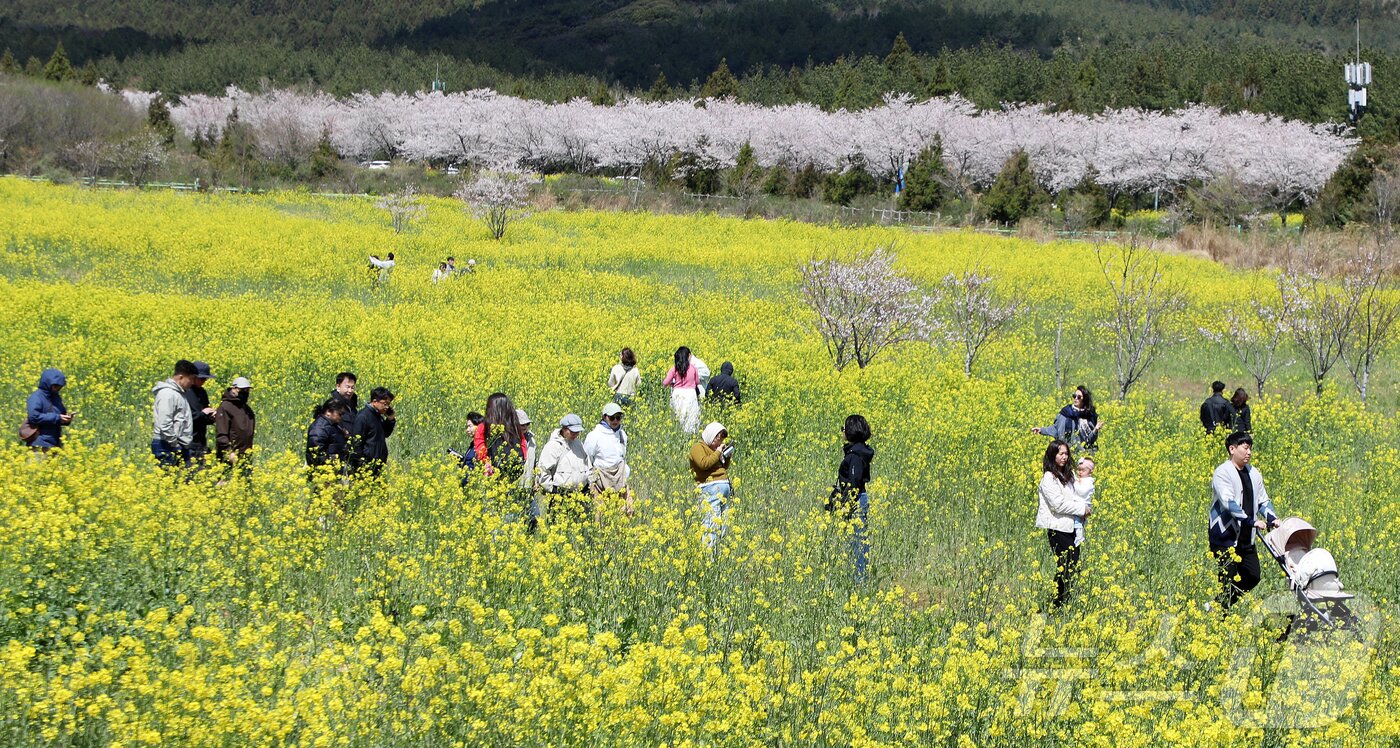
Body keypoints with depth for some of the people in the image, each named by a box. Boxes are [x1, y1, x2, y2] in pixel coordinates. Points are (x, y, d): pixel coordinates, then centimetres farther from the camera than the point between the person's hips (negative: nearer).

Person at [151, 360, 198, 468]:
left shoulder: (177, 393, 17)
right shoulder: (167, 394, -15)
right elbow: (165, 424, -22)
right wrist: (175, 445, -17)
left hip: (179, 447, 10)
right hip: (167, 447, -10)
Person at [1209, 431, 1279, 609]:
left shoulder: (1253, 473, 11)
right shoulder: (1223, 473, -13)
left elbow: (1263, 500, 16)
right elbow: (1229, 503, -23)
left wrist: (1272, 518, -4)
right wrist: (1252, 521, -27)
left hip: (1246, 538, 8)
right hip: (1225, 536, -8)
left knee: (1252, 577, 8)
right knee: (1229, 580, -7)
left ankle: (1217, 607, 20)